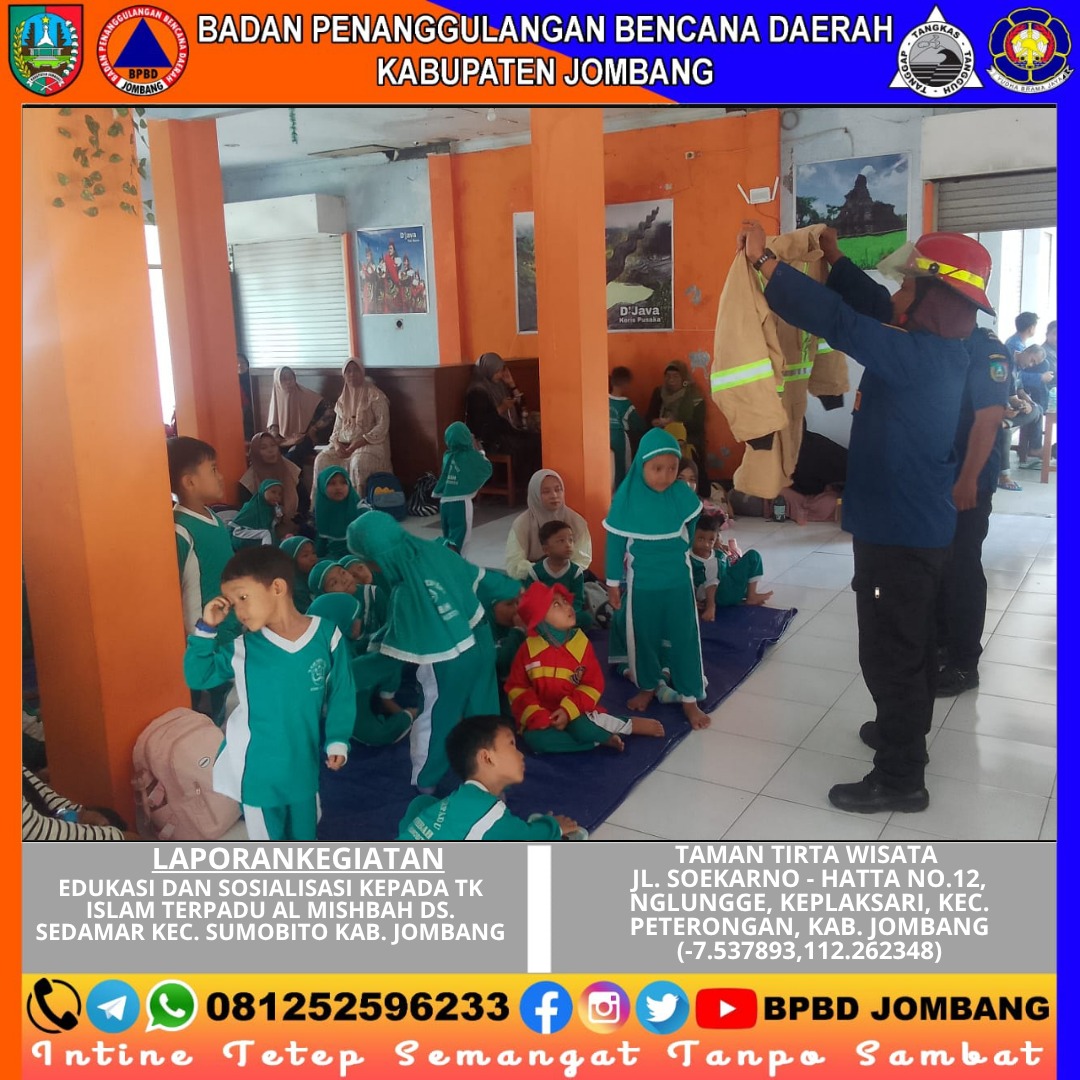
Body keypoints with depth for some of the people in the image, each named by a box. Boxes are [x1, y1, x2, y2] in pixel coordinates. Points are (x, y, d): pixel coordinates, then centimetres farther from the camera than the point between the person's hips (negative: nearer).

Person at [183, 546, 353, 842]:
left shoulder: (327, 635, -14)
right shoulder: (242, 647, -10)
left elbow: (341, 692, -4)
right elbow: (197, 676, -1)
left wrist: (337, 740, -7)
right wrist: (206, 630, -13)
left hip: (303, 760, 1)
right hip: (258, 765, 0)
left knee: (304, 832, 22)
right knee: (264, 836, 15)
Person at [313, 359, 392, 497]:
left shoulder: (375, 395, -5)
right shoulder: (342, 399, 14)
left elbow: (382, 426, -13)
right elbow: (337, 428, 14)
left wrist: (357, 444, -20)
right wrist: (337, 444, -10)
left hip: (369, 443, -5)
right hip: (344, 443, 5)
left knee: (358, 463, -36)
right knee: (322, 460, -20)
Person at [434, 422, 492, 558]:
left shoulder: (447, 456, 7)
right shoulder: (471, 456, -5)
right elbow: (487, 469, 10)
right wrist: (478, 449, 19)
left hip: (444, 502, 6)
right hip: (461, 502, -5)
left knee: (449, 538, 17)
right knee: (459, 539, -3)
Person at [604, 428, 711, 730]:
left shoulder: (682, 495, -12)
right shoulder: (627, 497, -15)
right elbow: (615, 542, -7)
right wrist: (613, 583, -3)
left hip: (678, 582, 1)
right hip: (641, 583, 0)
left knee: (684, 638, 6)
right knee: (642, 637, 15)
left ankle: (690, 697, 21)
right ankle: (647, 687, 38)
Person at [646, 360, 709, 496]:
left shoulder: (695, 397, -4)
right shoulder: (659, 393, 10)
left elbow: (698, 424, -9)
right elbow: (649, 416, 11)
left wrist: (673, 423, -20)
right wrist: (656, 422, -13)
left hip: (689, 446, -3)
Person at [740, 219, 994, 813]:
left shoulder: (920, 356, -24)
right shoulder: (936, 350, 4)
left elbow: (838, 320, -30)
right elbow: (875, 307, 17)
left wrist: (763, 259, -25)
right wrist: (835, 258, 18)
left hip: (899, 530, -10)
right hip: (918, 522, 10)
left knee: (889, 651, 0)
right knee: (912, 641, 23)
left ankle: (900, 778, 13)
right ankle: (905, 732, 42)